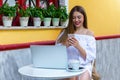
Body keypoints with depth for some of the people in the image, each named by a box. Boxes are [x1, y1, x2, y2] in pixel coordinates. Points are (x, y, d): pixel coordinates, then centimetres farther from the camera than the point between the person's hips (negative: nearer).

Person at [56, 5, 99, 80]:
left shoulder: (89, 33, 5)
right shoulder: (65, 32, 11)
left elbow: (90, 57, -3)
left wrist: (78, 46, -18)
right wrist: (66, 45, -15)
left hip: (84, 66, 0)